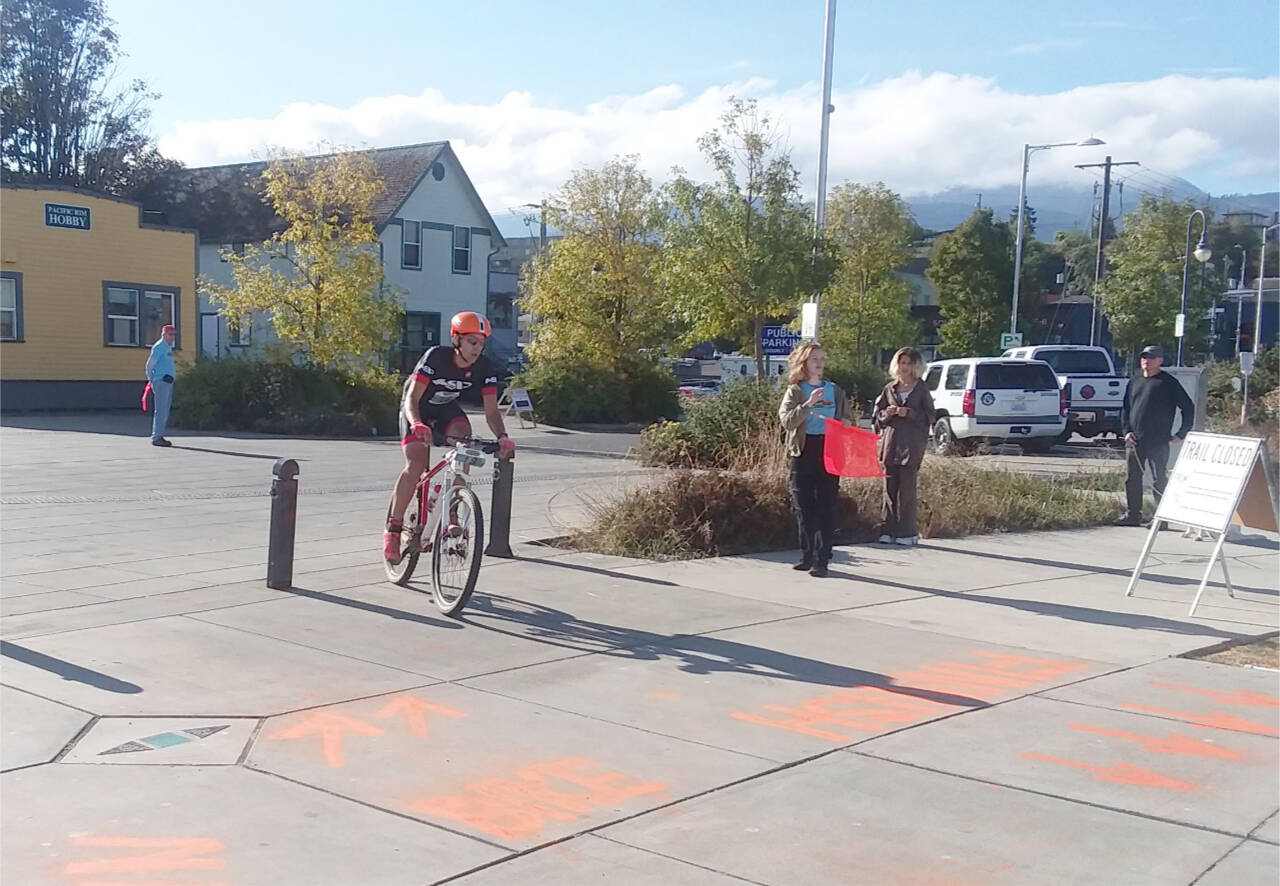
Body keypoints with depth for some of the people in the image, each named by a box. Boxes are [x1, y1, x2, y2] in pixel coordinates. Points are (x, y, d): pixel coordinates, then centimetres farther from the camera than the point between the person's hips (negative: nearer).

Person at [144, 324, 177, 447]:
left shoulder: (168, 347, 19)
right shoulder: (159, 347, -9)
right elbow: (150, 364, -11)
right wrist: (150, 379, -3)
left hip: (168, 382, 9)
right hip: (161, 381, -9)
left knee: (165, 411, 10)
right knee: (160, 411, -10)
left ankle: (159, 436, 15)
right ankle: (156, 438, -10)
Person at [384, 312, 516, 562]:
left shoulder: (486, 369, -21)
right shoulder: (436, 357, -30)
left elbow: (491, 411, -21)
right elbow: (412, 399, -32)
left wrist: (502, 436, -41)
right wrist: (417, 424, -53)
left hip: (447, 409, 3)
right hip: (417, 410, -3)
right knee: (416, 465, -23)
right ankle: (393, 528, -9)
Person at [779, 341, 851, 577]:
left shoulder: (835, 391, 13)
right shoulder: (795, 391, 5)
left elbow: (846, 421, 21)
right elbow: (787, 421, -10)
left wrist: (844, 425, -2)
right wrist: (808, 404, -20)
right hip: (803, 454, -1)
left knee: (826, 507, -4)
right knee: (804, 507, 4)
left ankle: (822, 560, -4)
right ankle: (807, 556, 16)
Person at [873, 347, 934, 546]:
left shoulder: (921, 390, 4)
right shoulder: (890, 388, 13)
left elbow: (929, 417, 1)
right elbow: (876, 414, 15)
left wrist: (909, 413, -12)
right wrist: (887, 413, -5)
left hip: (912, 444, -3)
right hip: (890, 442, 3)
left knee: (906, 488, -5)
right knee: (890, 487, 2)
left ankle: (906, 532, 1)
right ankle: (889, 530, 7)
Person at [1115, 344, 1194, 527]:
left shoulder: (1168, 383, -1)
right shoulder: (1134, 383, 16)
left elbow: (1188, 407, 0)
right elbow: (1125, 409, 20)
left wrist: (1182, 434, -4)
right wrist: (1126, 430, 5)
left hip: (1159, 442, -6)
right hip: (1134, 442, 6)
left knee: (1159, 481, -4)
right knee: (1131, 479, 8)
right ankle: (1132, 514, 17)